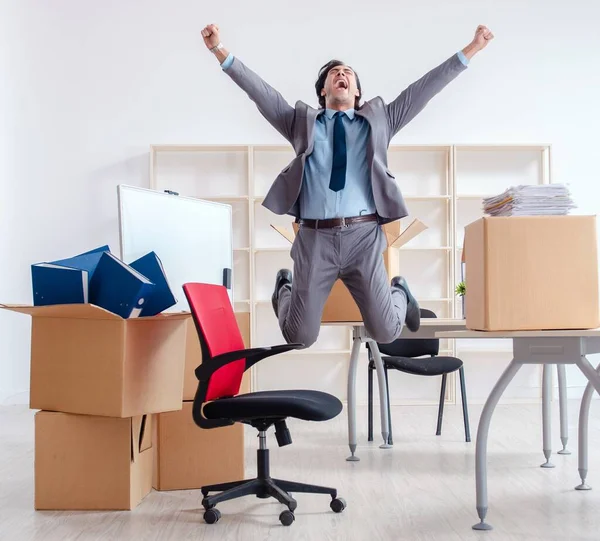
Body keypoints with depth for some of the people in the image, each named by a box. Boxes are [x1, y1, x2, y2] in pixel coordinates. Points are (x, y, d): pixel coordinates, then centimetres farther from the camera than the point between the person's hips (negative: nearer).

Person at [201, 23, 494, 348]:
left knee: (386, 333, 0)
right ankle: (286, 288, 36)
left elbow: (423, 89, 12)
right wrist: (219, 50, -2)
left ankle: (398, 293, 36)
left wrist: (472, 49, 7)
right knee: (300, 337, 2)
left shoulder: (379, 120, 18)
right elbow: (259, 90, 9)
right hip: (315, 238, 0)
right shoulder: (302, 121, 16)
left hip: (363, 237, 0)